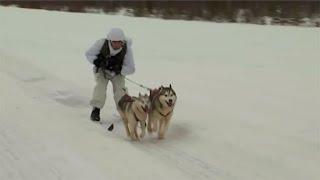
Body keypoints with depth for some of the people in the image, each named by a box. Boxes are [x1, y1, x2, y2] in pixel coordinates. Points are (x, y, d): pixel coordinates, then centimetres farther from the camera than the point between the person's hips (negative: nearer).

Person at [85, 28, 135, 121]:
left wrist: (118, 70, -39)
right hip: (101, 69, 0)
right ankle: (96, 110, -9)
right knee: (100, 86, -22)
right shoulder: (102, 43, -28)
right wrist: (98, 62, -31)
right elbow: (88, 54, -14)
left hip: (117, 72, 0)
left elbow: (131, 69, -24)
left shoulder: (127, 49, -28)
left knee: (120, 88, -20)